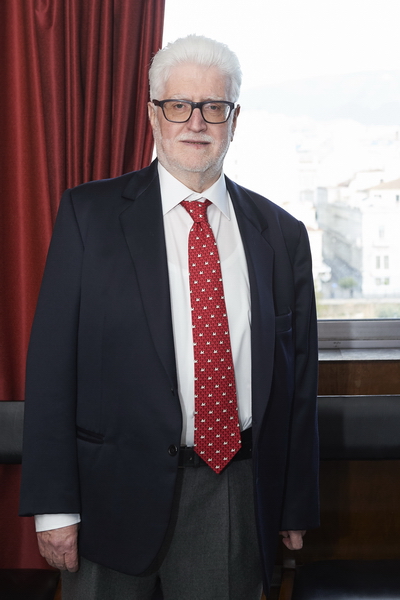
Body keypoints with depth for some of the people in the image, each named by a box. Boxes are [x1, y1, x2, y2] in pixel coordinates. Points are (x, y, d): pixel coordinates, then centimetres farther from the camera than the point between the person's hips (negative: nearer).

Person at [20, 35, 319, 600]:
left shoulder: (282, 234, 5)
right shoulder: (89, 213, -3)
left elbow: (298, 379, 7)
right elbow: (51, 363, -7)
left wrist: (297, 508, 8)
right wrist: (54, 504, -11)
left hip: (236, 501, 2)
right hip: (117, 491, -2)